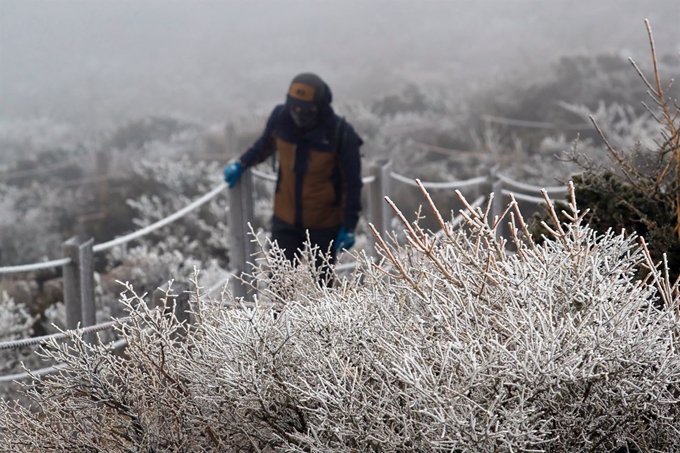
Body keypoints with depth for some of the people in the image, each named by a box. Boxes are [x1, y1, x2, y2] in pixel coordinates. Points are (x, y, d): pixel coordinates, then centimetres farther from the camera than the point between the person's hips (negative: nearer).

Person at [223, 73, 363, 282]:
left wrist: (349, 226, -10)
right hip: (285, 219, 2)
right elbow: (266, 144, 12)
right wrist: (241, 163, 3)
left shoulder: (341, 135, -21)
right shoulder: (281, 118, -13)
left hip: (325, 225, -2)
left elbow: (352, 184, -11)